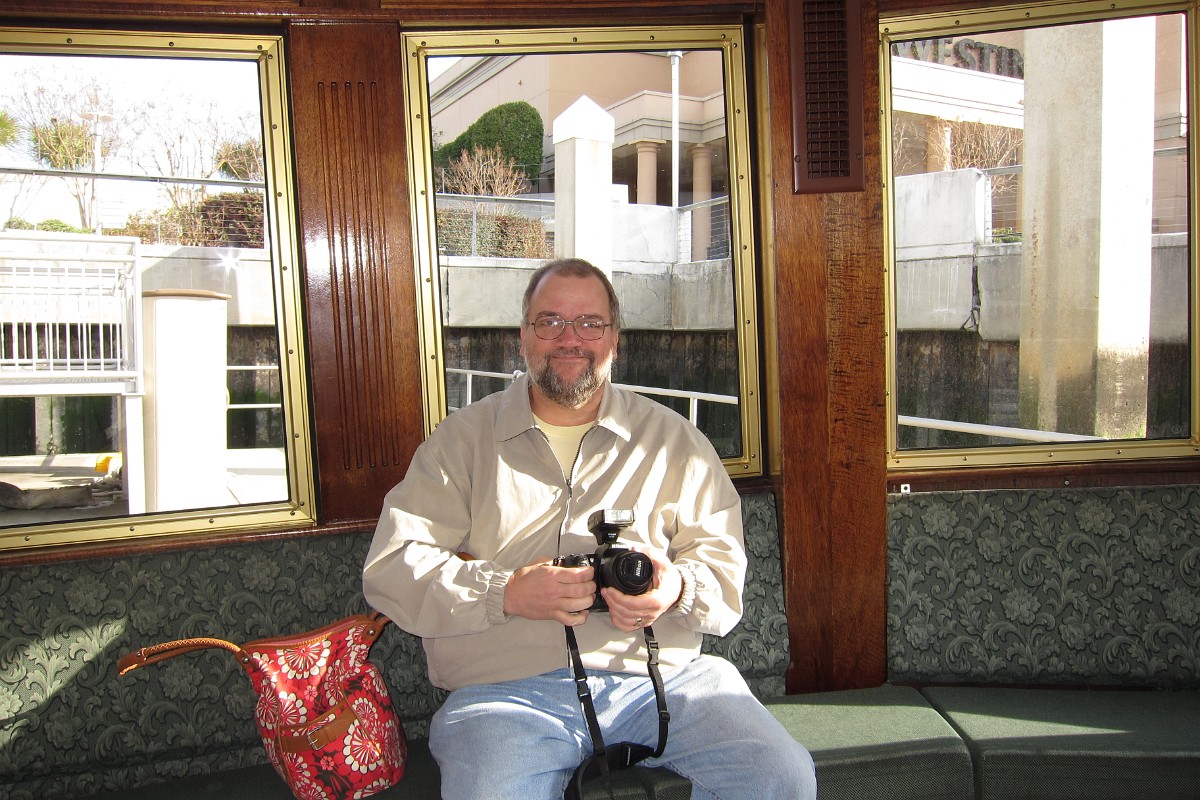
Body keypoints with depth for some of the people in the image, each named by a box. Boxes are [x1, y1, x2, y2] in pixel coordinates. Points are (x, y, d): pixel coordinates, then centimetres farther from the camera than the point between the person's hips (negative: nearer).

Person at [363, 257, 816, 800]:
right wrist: (507, 593, -13)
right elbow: (389, 568, 1)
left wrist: (679, 590, -13)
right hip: (506, 690, -2)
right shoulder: (463, 439, 9)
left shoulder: (673, 439, 14)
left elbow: (724, 559, 11)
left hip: (662, 677, 3)